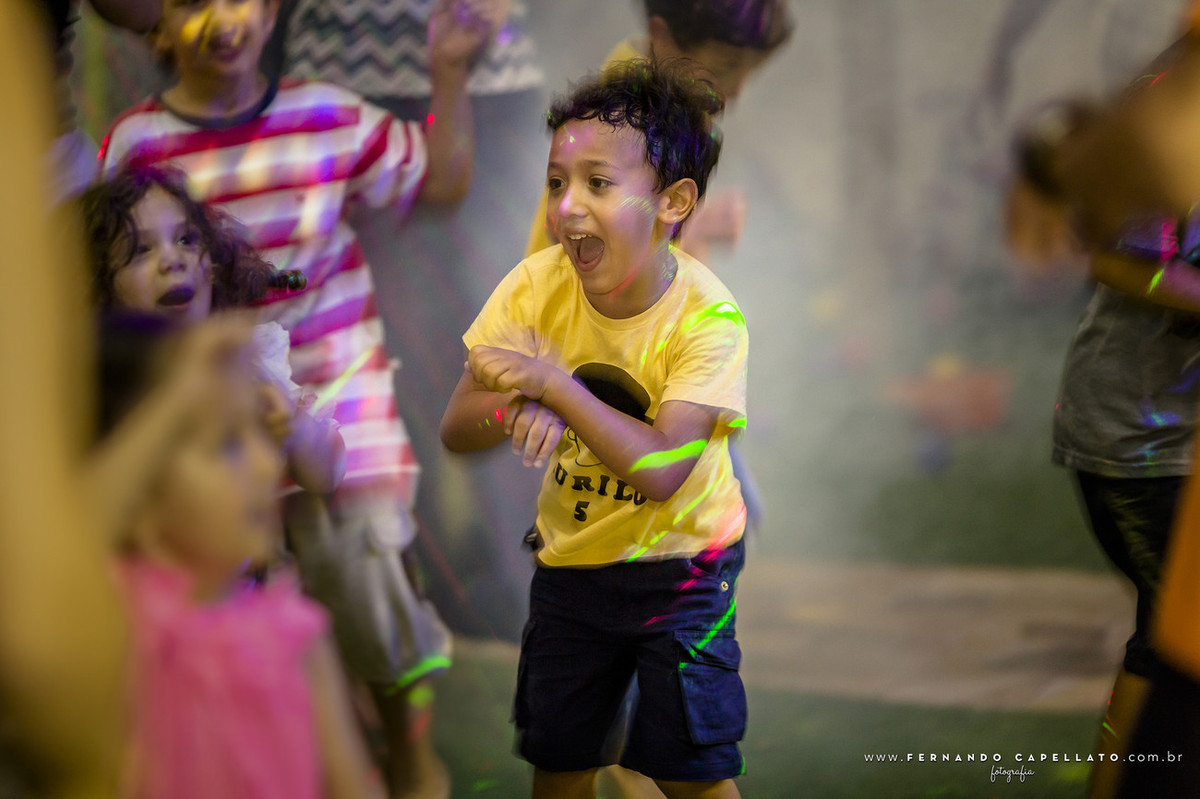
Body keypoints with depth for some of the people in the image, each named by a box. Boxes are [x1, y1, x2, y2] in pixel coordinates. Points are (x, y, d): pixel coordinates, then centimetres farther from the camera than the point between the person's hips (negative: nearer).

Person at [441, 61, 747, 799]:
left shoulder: (707, 317, -25)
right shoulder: (537, 287, -14)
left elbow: (661, 469, -33)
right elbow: (455, 431, -13)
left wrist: (552, 383, -36)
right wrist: (515, 408, -35)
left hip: (678, 565, -4)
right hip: (571, 563, 4)